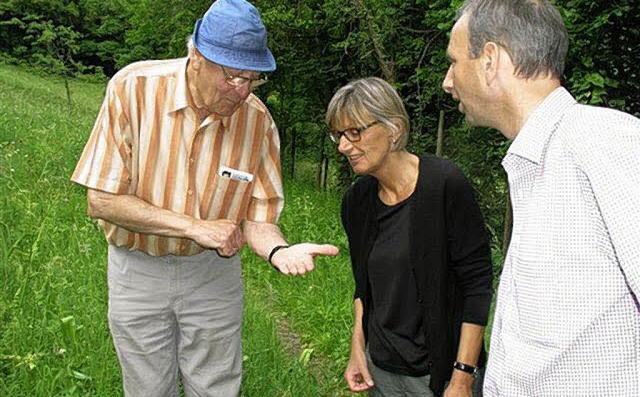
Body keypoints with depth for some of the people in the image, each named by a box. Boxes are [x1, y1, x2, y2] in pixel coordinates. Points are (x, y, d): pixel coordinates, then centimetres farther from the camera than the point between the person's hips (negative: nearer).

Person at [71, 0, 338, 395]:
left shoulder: (258, 120, -14)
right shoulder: (134, 87, -20)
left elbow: (255, 217, -8)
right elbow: (102, 200, -19)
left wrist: (279, 251, -32)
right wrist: (196, 226, -24)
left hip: (214, 271, 1)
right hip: (138, 270, -1)